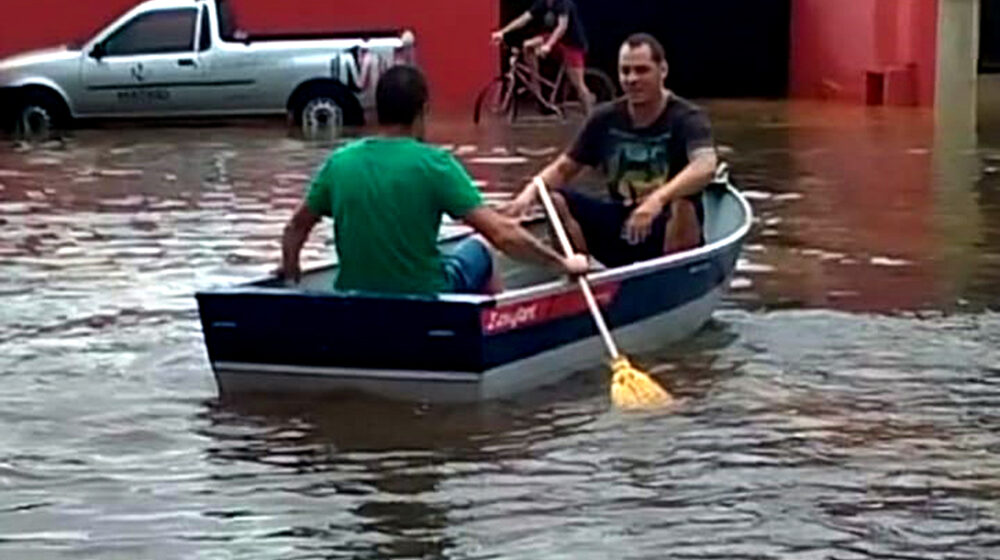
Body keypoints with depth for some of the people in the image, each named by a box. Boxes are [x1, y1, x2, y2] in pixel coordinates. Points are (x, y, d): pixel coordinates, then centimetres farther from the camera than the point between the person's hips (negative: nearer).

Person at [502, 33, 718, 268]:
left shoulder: (686, 118, -12)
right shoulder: (605, 119, 2)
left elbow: (705, 167, -33)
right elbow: (563, 168, 8)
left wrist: (658, 199, -51)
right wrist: (530, 191, -16)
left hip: (674, 231, -5)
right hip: (619, 229, 5)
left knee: (684, 203, -37)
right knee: (554, 199, -13)